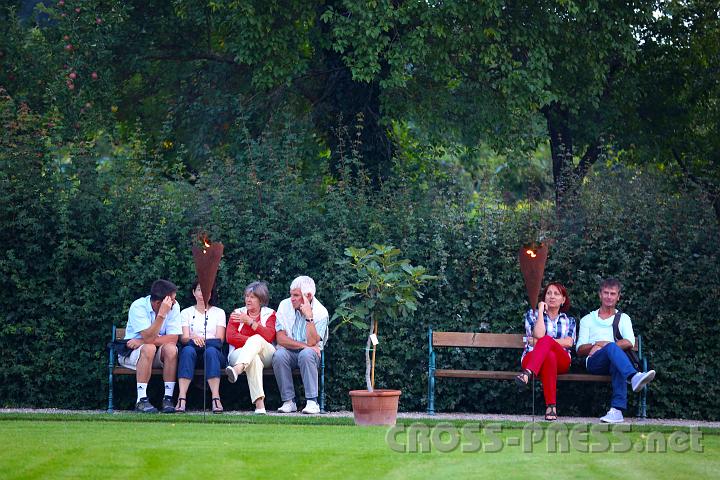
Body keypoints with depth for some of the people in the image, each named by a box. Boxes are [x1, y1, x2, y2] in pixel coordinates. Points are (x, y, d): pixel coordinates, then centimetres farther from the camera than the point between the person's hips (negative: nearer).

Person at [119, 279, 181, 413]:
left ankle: (168, 398, -25)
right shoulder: (138, 307, -20)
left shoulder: (174, 306, -9)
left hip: (159, 356, 3)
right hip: (132, 353, -3)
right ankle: (141, 400, -33)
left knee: (171, 349, -29)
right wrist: (162, 314, -36)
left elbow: (173, 338, -16)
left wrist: (141, 341, -23)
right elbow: (148, 338, -30)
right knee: (149, 349, -35)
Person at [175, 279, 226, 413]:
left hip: (214, 353, 0)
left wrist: (201, 340, -16)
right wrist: (193, 338, -22)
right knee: (188, 350, -36)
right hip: (193, 353, 0)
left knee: (211, 351, -37)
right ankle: (181, 398, -48)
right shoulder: (186, 313, 19)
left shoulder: (219, 312, 18)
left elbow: (219, 339, 4)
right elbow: (183, 338, 3)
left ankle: (215, 397, -50)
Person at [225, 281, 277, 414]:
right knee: (254, 359, -38)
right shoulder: (237, 314, 19)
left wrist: (250, 322, -13)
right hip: (240, 353, 0)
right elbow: (230, 337, 3)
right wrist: (251, 341, -10)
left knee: (256, 339, -35)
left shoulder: (269, 314, 14)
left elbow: (269, 336, -6)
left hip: (266, 355, 0)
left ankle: (237, 369, -63)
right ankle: (259, 403, -56)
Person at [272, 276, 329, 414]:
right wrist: (304, 345, -19)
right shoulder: (285, 306, -4)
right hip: (290, 352, 2)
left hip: (310, 354, -2)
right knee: (279, 355, -32)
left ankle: (312, 402, -32)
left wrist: (309, 317, -27)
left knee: (306, 354, -36)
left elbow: (311, 343, -22)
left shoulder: (321, 312, -11)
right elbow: (281, 339, -10)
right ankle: (289, 401, -23)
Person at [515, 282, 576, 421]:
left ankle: (528, 374, -61)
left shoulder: (569, 321, 23)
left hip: (561, 361, 0)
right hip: (532, 358, 0)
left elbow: (568, 343, 0)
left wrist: (540, 341, -8)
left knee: (546, 340, -36)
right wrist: (541, 311, 0)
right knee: (549, 356, -41)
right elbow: (539, 335, -5)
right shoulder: (532, 314, 18)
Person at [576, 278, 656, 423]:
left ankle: (617, 409, -58)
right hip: (594, 362, -1)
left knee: (618, 365, -40)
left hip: (614, 362, 1)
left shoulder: (623, 318, 27)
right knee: (612, 347, -37)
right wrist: (596, 345, -9)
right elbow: (580, 350, 13)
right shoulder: (588, 319, 26)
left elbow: (629, 343, 5)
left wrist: (603, 345, -7)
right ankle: (635, 377, -65)